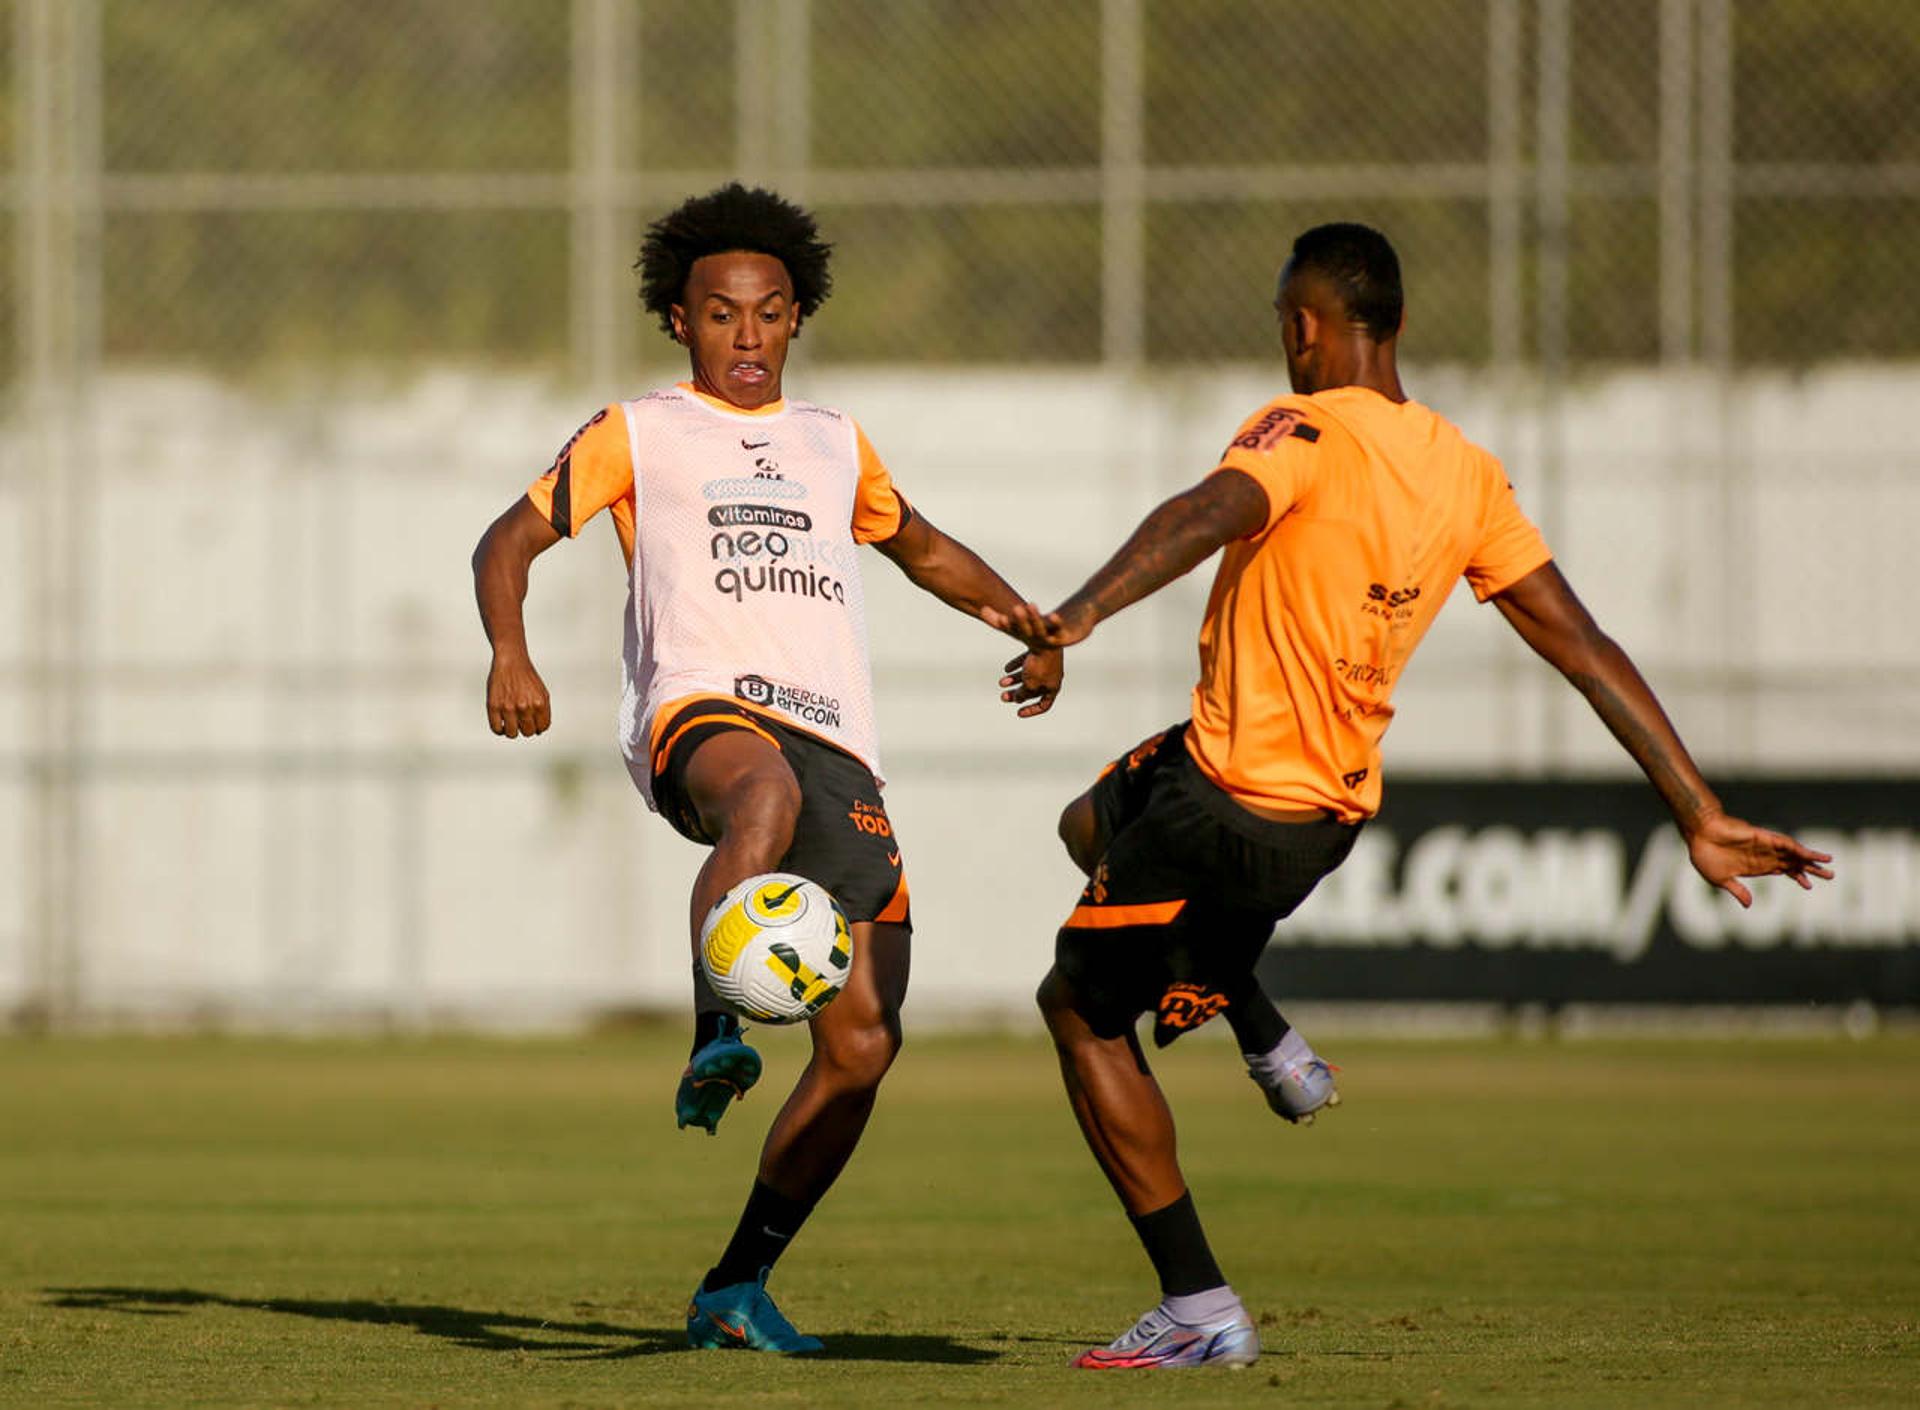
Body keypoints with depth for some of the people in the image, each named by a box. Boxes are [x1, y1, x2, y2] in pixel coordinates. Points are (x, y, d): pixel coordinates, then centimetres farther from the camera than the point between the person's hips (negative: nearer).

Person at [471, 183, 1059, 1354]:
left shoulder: (834, 445, 27)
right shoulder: (639, 433, 15)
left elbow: (921, 547, 44)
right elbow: (510, 541, 10)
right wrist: (510, 654, -10)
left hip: (839, 745, 5)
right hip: (702, 711, -5)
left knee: (864, 1042, -6)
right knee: (766, 795, -44)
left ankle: (738, 1287, 5)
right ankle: (714, 1040, -54)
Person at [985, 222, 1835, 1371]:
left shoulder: (1307, 433, -17)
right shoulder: (1467, 474, 3)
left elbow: (1211, 513, -39)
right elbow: (1585, 648, 2)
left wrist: (1083, 613, -55)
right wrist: (1703, 819, 3)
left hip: (1235, 806, -8)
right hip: (1337, 802, 8)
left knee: (1083, 1009, 9)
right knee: (1093, 822, 34)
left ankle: (1201, 1310, 5)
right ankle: (1270, 1042, 23)